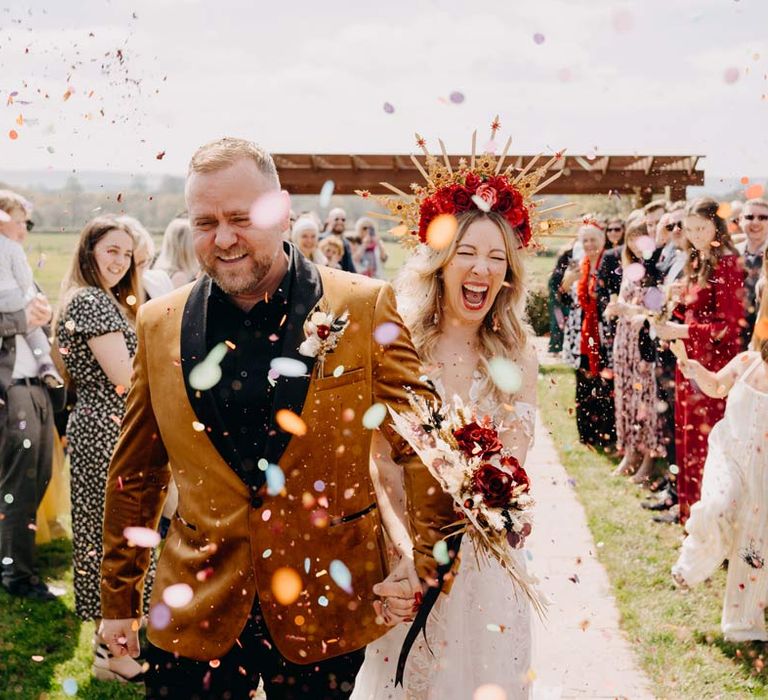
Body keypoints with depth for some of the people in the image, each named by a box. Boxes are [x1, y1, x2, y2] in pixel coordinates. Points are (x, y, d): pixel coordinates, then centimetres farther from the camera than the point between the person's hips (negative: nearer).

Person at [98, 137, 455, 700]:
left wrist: (425, 564, -6)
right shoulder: (159, 325, 1)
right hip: (195, 608, 2)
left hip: (327, 610, -1)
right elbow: (135, 474, 8)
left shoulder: (366, 307, -7)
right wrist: (119, 599, 11)